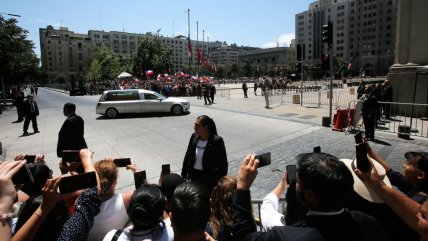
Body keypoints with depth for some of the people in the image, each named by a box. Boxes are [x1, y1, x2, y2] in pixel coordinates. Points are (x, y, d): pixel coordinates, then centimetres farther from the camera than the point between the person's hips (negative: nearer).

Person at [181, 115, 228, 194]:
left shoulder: (217, 140, -18)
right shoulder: (194, 136, -4)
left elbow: (223, 163, -12)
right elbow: (188, 156, 7)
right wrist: (184, 174, 9)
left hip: (210, 177, -4)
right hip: (194, 175, 5)